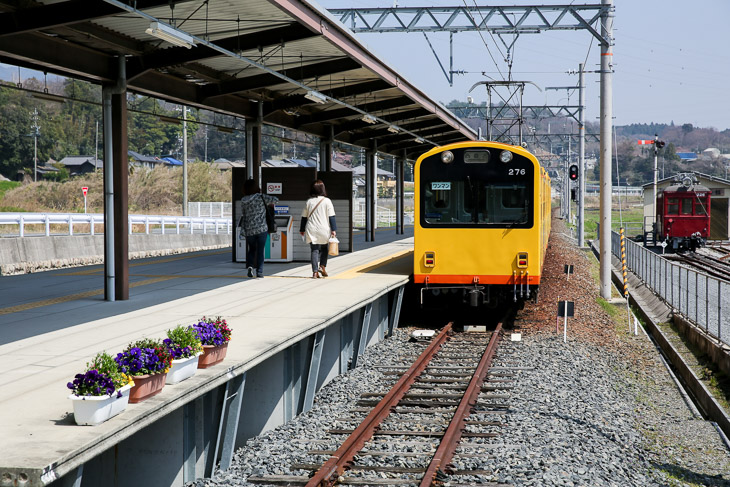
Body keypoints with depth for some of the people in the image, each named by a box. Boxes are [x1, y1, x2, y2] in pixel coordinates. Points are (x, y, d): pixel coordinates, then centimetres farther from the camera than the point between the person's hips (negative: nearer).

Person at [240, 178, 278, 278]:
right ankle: (259, 272, 1)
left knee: (251, 249, 19)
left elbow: (243, 215, 11)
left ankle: (250, 266, -4)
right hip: (262, 229, -3)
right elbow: (275, 199, -4)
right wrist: (270, 202, 17)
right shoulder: (261, 197, -6)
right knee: (260, 250, 4)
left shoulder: (243, 201, 4)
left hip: (249, 230, 3)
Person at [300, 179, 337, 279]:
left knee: (314, 250, 3)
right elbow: (331, 217, -6)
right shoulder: (327, 201, -4)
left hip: (311, 231, 1)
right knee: (324, 249, 18)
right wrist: (333, 230, -3)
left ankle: (315, 272, -4)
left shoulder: (309, 201, 2)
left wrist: (302, 229, 18)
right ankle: (322, 266, 3)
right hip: (324, 230, -1)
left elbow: (304, 217, 8)